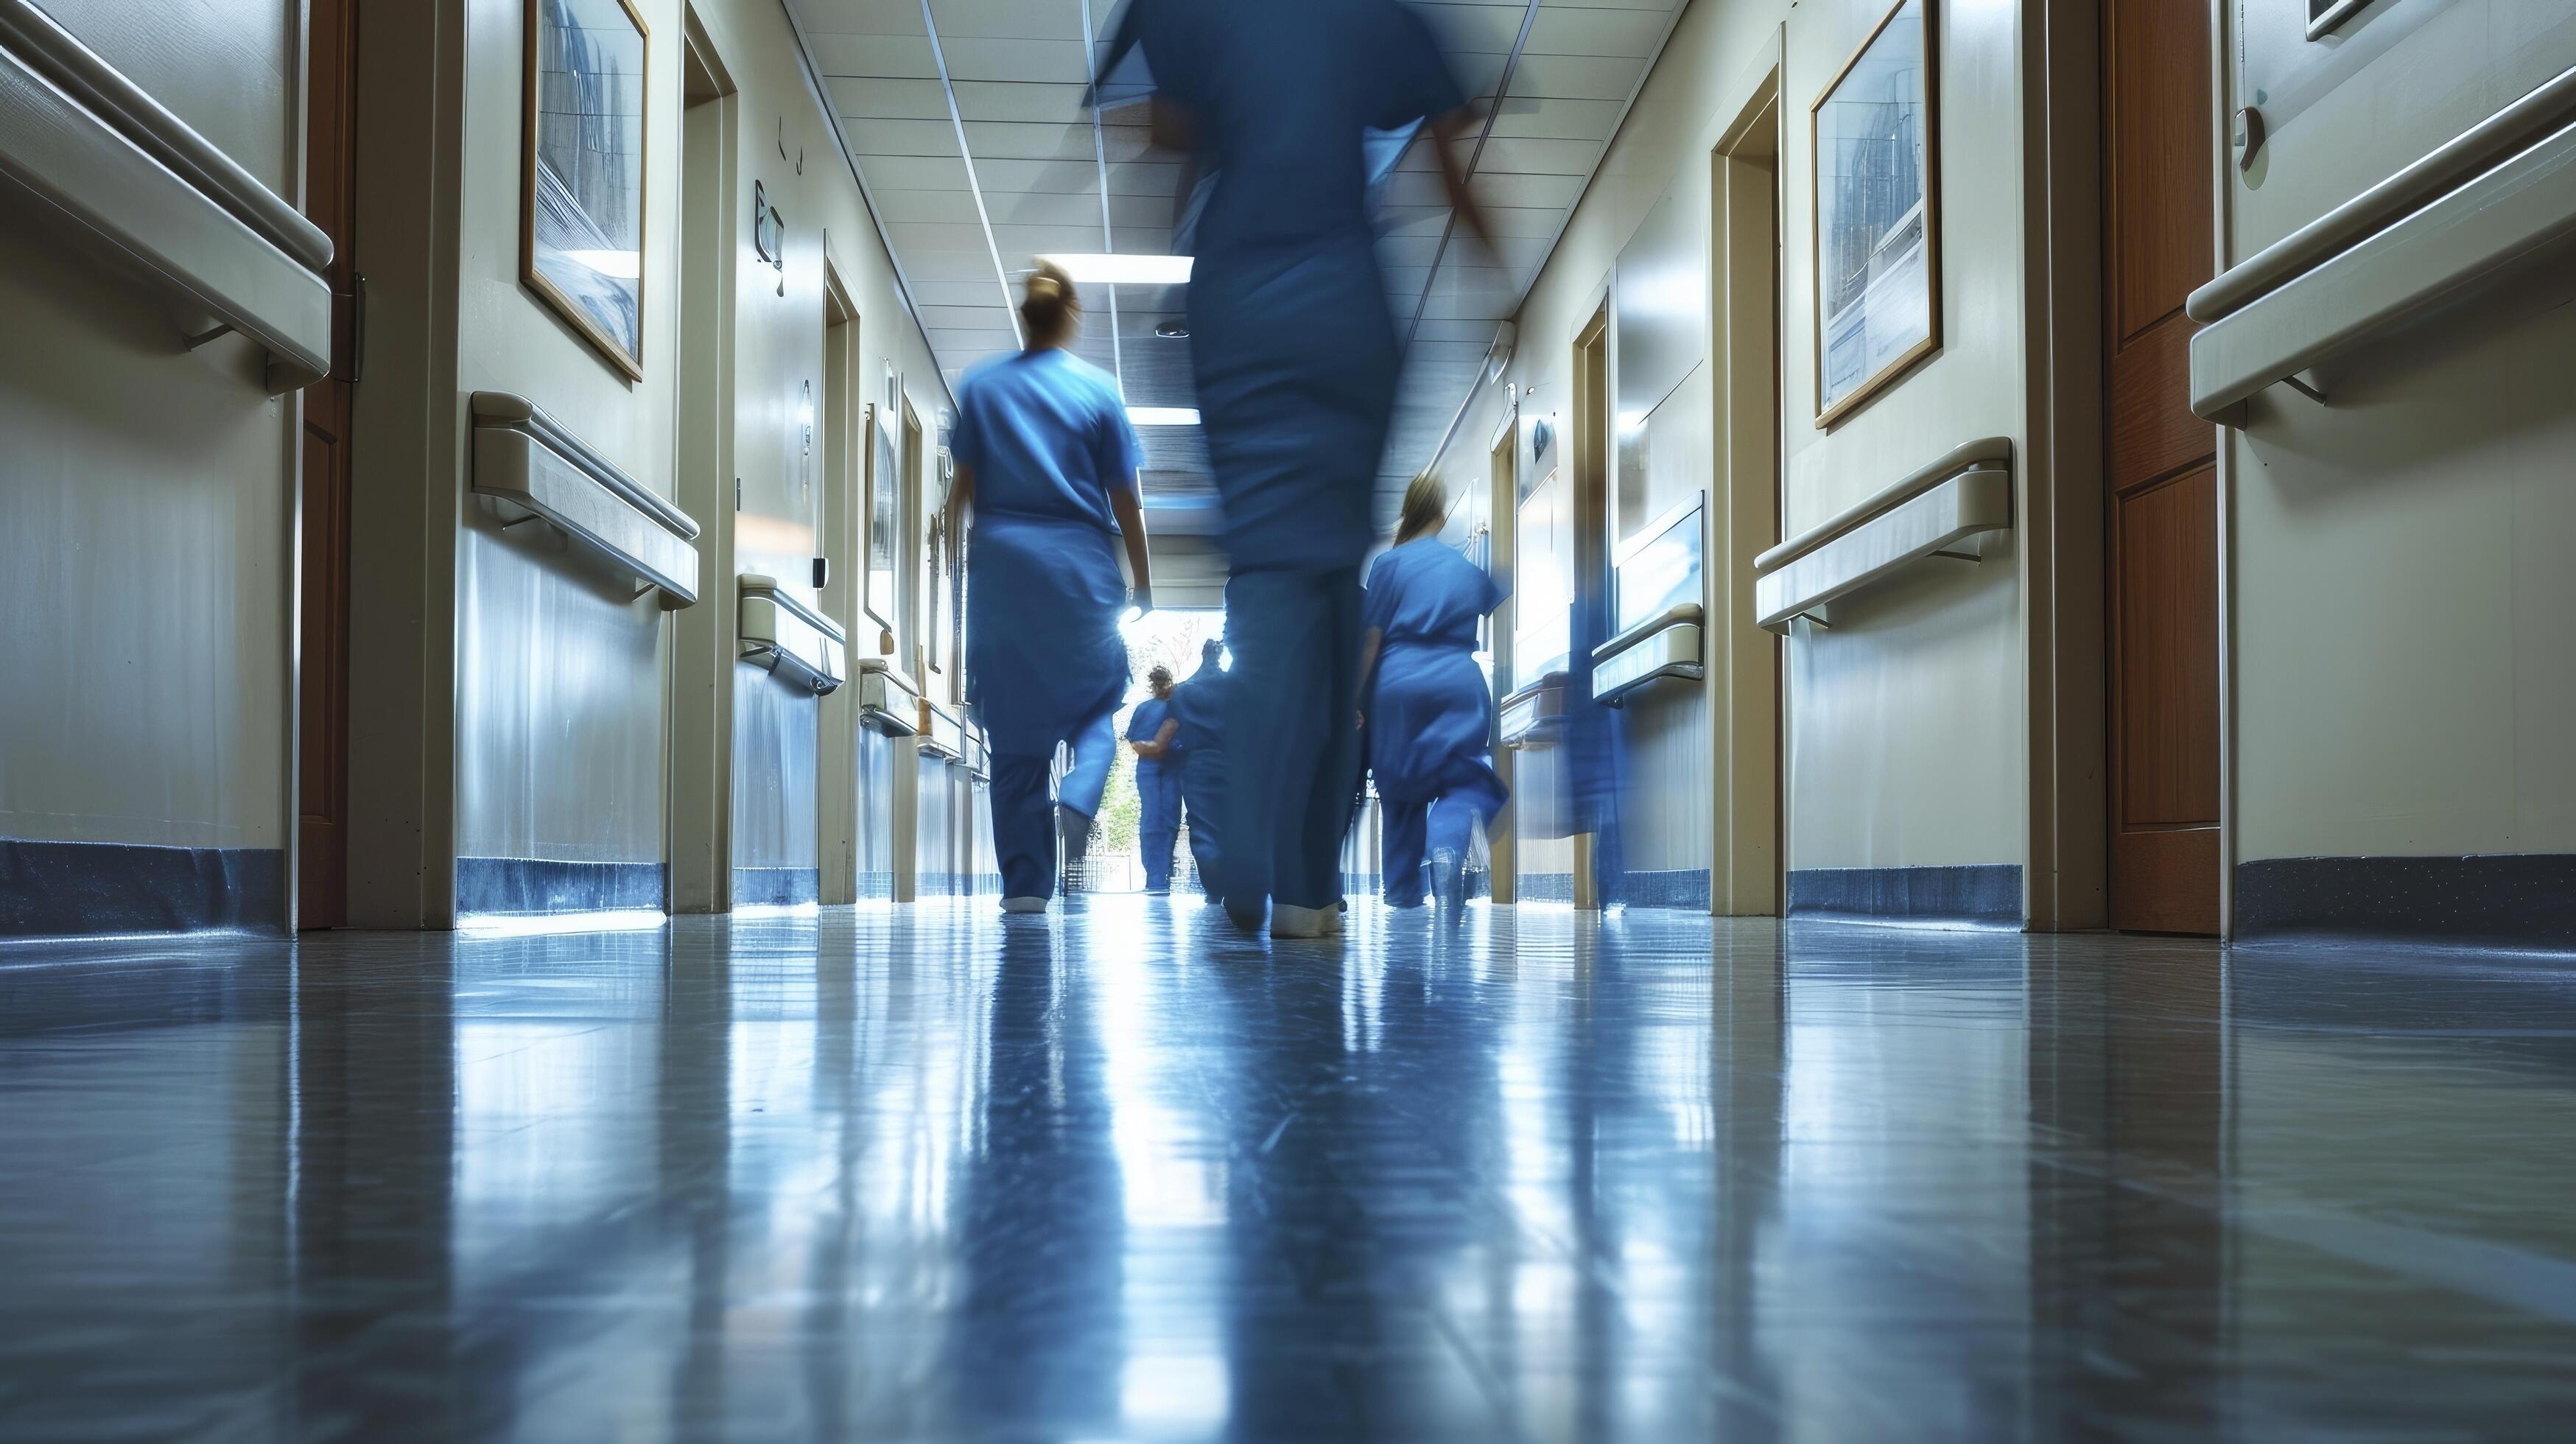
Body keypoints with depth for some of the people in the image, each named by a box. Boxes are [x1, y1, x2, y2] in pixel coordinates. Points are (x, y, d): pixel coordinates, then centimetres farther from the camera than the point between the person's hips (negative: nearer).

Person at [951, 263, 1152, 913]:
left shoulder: (980, 386, 3)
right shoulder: (1098, 389, -1)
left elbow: (963, 488, 4)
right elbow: (1125, 499, 0)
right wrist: (1142, 579, 11)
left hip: (1001, 566, 2)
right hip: (1079, 565, -1)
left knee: (1013, 719, 5)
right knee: (1098, 693, 18)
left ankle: (1025, 879, 3)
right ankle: (1081, 792, -13)